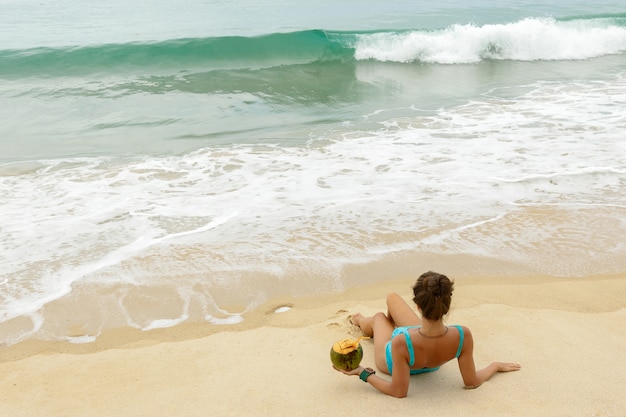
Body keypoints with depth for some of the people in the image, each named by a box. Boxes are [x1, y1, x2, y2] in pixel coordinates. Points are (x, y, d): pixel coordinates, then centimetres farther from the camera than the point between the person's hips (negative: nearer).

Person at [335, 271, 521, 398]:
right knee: (392, 297, 24)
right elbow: (472, 382, -22)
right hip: (431, 365, 3)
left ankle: (361, 321, 69)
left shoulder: (401, 343, -48)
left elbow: (399, 391, -32)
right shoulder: (462, 336, -39)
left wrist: (363, 373, -25)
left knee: (379, 317, 30)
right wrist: (496, 366, -5)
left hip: (392, 363, -3)